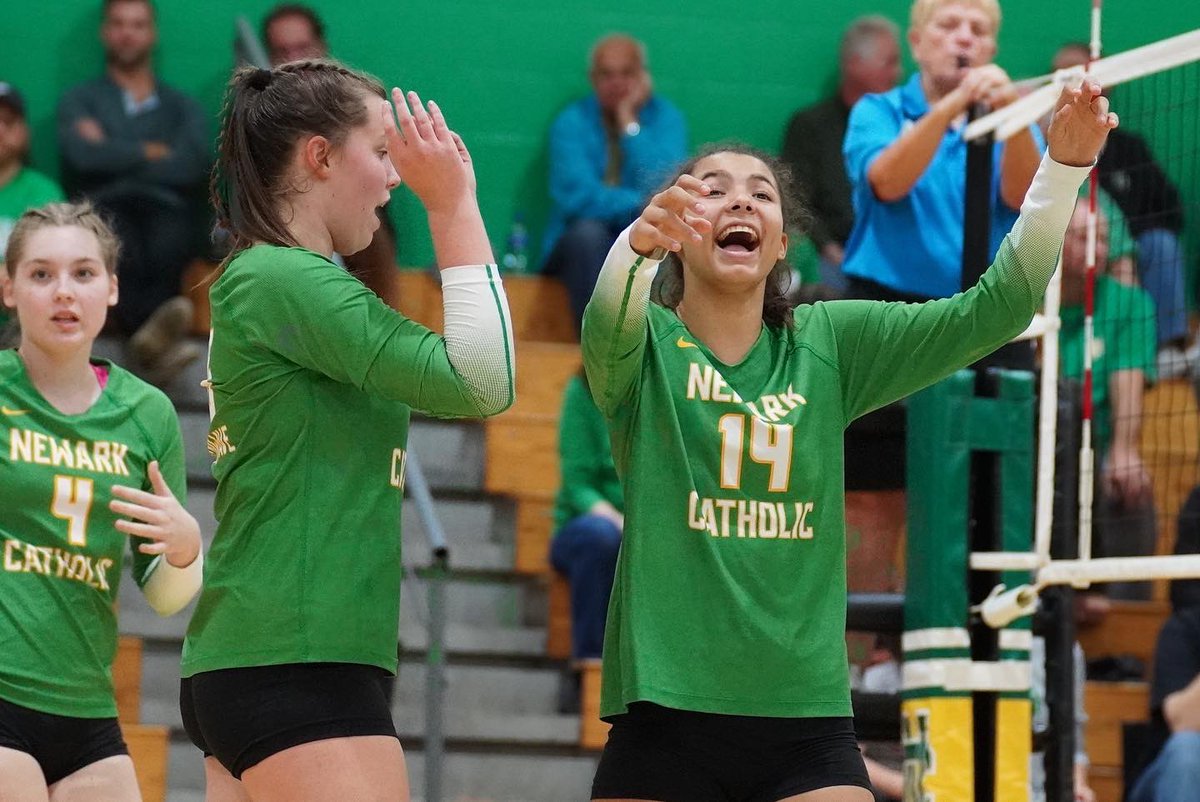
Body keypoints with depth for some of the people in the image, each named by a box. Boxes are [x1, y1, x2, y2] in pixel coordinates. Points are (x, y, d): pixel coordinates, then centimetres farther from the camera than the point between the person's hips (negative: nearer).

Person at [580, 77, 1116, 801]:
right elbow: (607, 334, -24)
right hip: (666, 716, -2)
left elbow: (995, 309, 2)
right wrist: (638, 241, -46)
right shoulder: (646, 345, 0)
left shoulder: (829, 345, 8)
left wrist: (1065, 166, -12)